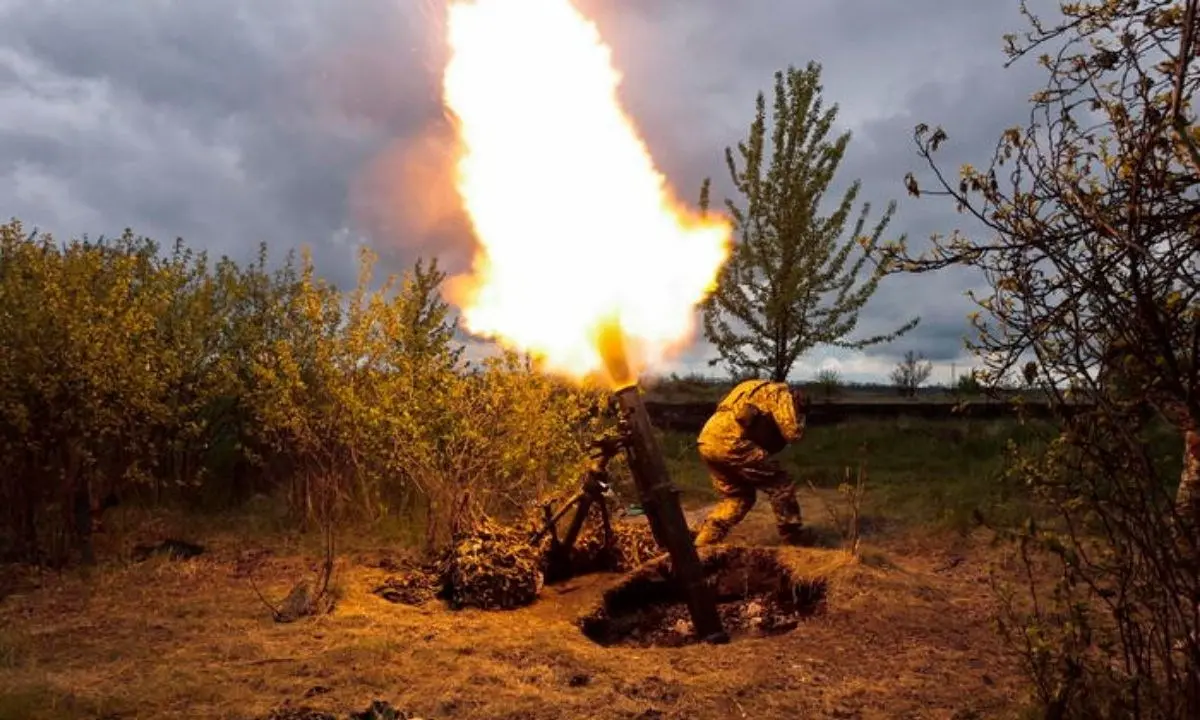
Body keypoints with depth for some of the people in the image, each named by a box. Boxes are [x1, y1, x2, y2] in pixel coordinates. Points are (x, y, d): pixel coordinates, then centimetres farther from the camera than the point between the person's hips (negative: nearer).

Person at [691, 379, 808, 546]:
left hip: (707, 441, 8)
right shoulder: (781, 393, 10)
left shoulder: (755, 392, 35)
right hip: (728, 442, -8)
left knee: (738, 497, 20)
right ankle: (795, 536, 15)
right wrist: (799, 417, 21)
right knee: (779, 484, 6)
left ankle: (703, 541, 13)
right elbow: (793, 433, 2)